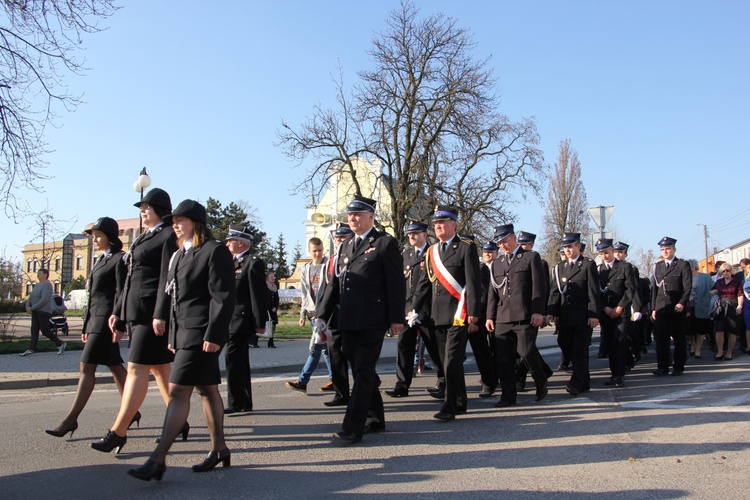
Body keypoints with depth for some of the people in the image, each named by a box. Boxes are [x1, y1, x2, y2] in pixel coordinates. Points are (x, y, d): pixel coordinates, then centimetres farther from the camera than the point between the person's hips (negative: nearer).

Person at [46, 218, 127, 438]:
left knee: (86, 367, -9)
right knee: (115, 366, 11)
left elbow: (121, 292, -14)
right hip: (96, 318, 9)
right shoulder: (101, 260, 19)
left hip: (107, 318, -9)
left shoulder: (119, 258, -7)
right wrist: (86, 327, 19)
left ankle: (71, 419, -4)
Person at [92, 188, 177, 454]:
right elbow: (130, 279, 21)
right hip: (136, 312, 10)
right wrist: (118, 311, 18)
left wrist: (161, 315, -20)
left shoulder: (169, 236, -8)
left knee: (136, 369, -7)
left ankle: (118, 432, -2)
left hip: (153, 312, -10)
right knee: (160, 369, 12)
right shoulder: (143, 238, 20)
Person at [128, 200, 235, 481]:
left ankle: (158, 460, -6)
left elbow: (224, 297, -16)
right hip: (184, 331, 9)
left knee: (178, 391, -10)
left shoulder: (215, 251, -10)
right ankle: (219, 449, 22)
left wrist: (214, 335, -20)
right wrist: (172, 335, 17)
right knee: (206, 390, 14)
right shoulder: (179, 254, 17)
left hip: (201, 332, -9)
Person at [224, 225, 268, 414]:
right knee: (240, 359, 12)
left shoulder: (253, 263, -10)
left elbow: (259, 295, -14)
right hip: (233, 319, 9)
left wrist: (260, 322, -16)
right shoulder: (233, 262, 17)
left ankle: (236, 402, -7)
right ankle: (245, 402, 20)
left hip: (242, 320, -9)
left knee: (233, 357, -13)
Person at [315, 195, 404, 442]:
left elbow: (396, 283, -7)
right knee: (360, 369, 13)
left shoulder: (385, 243, -3)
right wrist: (321, 315, 12)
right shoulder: (345, 246, 17)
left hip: (372, 320, -7)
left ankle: (353, 427, -3)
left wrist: (396, 318, -10)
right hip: (348, 321, 7)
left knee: (363, 371, -6)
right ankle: (375, 419, 26)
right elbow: (334, 283, 17)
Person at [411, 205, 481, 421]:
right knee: (446, 361, 11)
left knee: (452, 361, -9)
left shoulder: (466, 247, -4)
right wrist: (415, 310, 11)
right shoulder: (432, 251, 14)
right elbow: (425, 283, 17)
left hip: (458, 314, -7)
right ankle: (460, 403, 22)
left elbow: (474, 282, -9)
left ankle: (450, 406, -2)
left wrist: (473, 315, -15)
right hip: (439, 315, 7)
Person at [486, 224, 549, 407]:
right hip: (502, 318, 5)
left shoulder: (531, 257, 5)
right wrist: (490, 316, 11)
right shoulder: (497, 263, 19)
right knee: (503, 357, 1)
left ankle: (541, 384, 16)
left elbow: (539, 286, -3)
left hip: (525, 316, -5)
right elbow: (493, 292, 18)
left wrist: (538, 311, -11)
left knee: (526, 351, -10)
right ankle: (508, 395, 10)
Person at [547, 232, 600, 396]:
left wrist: (593, 315, -13)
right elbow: (554, 291, 8)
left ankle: (576, 383, -10)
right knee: (567, 348, 7)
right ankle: (585, 382, 19)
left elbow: (593, 292, -6)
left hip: (583, 317, -5)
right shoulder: (559, 267, 14)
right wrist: (551, 312, -4)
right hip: (565, 317, 5)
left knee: (580, 349, -9)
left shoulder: (588, 265, 0)